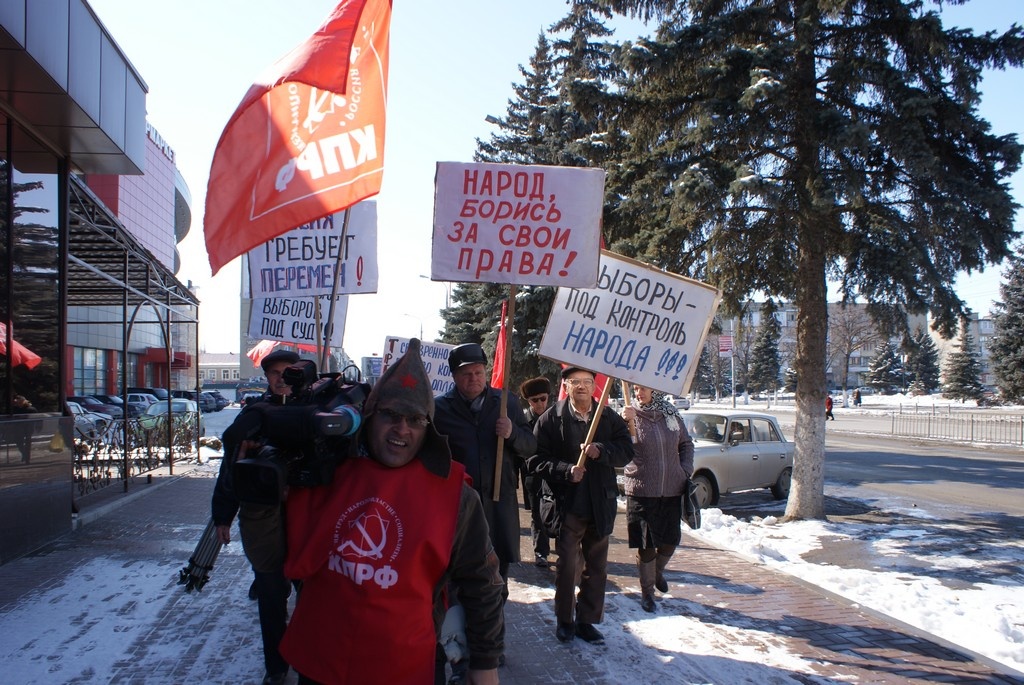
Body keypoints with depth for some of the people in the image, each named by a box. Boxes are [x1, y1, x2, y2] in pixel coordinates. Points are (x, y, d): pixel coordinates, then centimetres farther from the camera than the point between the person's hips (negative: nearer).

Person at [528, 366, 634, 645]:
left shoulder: (610, 418, 5)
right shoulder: (551, 419, -5)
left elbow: (626, 450, -2)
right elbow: (536, 459, -9)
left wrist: (600, 451, -20)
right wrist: (566, 471, -21)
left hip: (601, 505, 4)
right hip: (567, 504, -3)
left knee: (596, 567, 12)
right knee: (567, 565, 5)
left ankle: (587, 620, 27)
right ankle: (565, 620, 23)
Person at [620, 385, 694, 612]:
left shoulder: (671, 415, 2)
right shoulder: (630, 415, -7)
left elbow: (686, 444, 16)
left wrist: (686, 471, 5)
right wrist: (625, 424, -31)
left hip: (672, 490, 3)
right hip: (641, 492, -3)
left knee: (670, 540, 12)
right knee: (646, 545, 4)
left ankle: (658, 572, 44)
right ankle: (647, 591, 26)